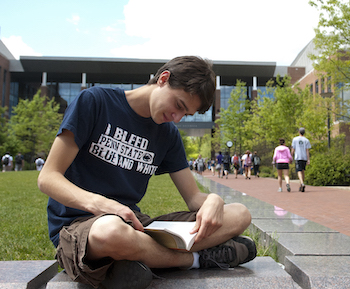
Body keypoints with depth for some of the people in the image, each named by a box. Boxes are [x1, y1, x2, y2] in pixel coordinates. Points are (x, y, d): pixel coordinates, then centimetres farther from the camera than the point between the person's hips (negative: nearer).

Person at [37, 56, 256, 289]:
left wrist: (213, 201, -18)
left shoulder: (168, 133, 10)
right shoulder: (95, 101, -5)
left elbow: (193, 197, 8)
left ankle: (136, 261, -22)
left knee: (240, 214, -8)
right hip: (79, 225, -4)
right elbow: (48, 177, -9)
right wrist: (98, 203, -29)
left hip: (135, 225, 5)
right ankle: (198, 258, -13)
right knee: (111, 231, -43)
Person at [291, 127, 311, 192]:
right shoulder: (306, 140, 4)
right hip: (304, 158, 3)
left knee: (299, 171, -7)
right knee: (303, 170, 15)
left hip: (298, 158, -2)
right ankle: (301, 186, 19)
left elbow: (293, 150, 0)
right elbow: (307, 151, -2)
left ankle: (302, 184, -32)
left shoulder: (295, 139, 2)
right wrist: (308, 160, -3)